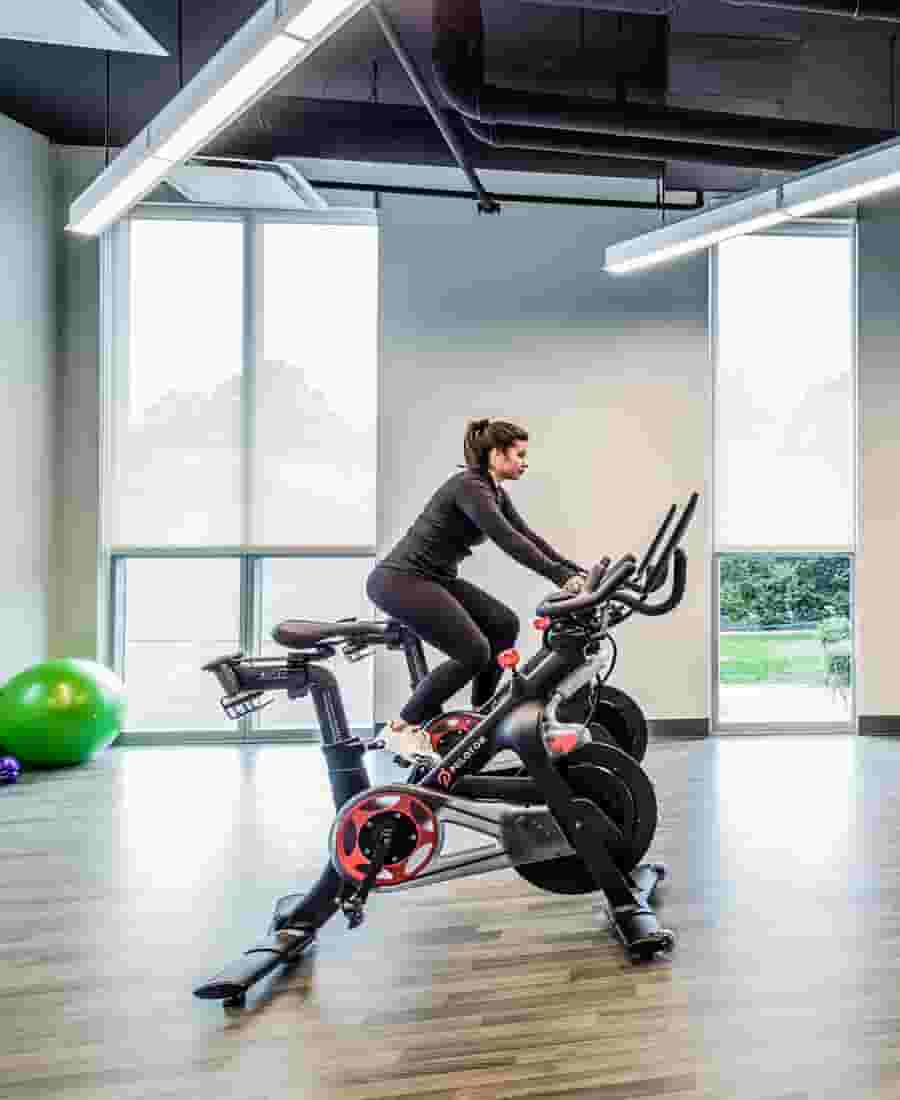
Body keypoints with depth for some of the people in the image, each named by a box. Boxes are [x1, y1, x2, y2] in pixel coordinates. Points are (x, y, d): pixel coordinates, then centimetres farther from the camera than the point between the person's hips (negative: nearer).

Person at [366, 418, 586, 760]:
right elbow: (508, 540, -30)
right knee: (474, 652, -17)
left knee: (504, 624, 4)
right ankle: (403, 727, -6)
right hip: (399, 580, -10)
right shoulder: (469, 486, -19)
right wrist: (563, 578, -34)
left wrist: (579, 572, 4)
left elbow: (528, 537, 12)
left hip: (434, 578, 10)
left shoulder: (495, 492, 11)